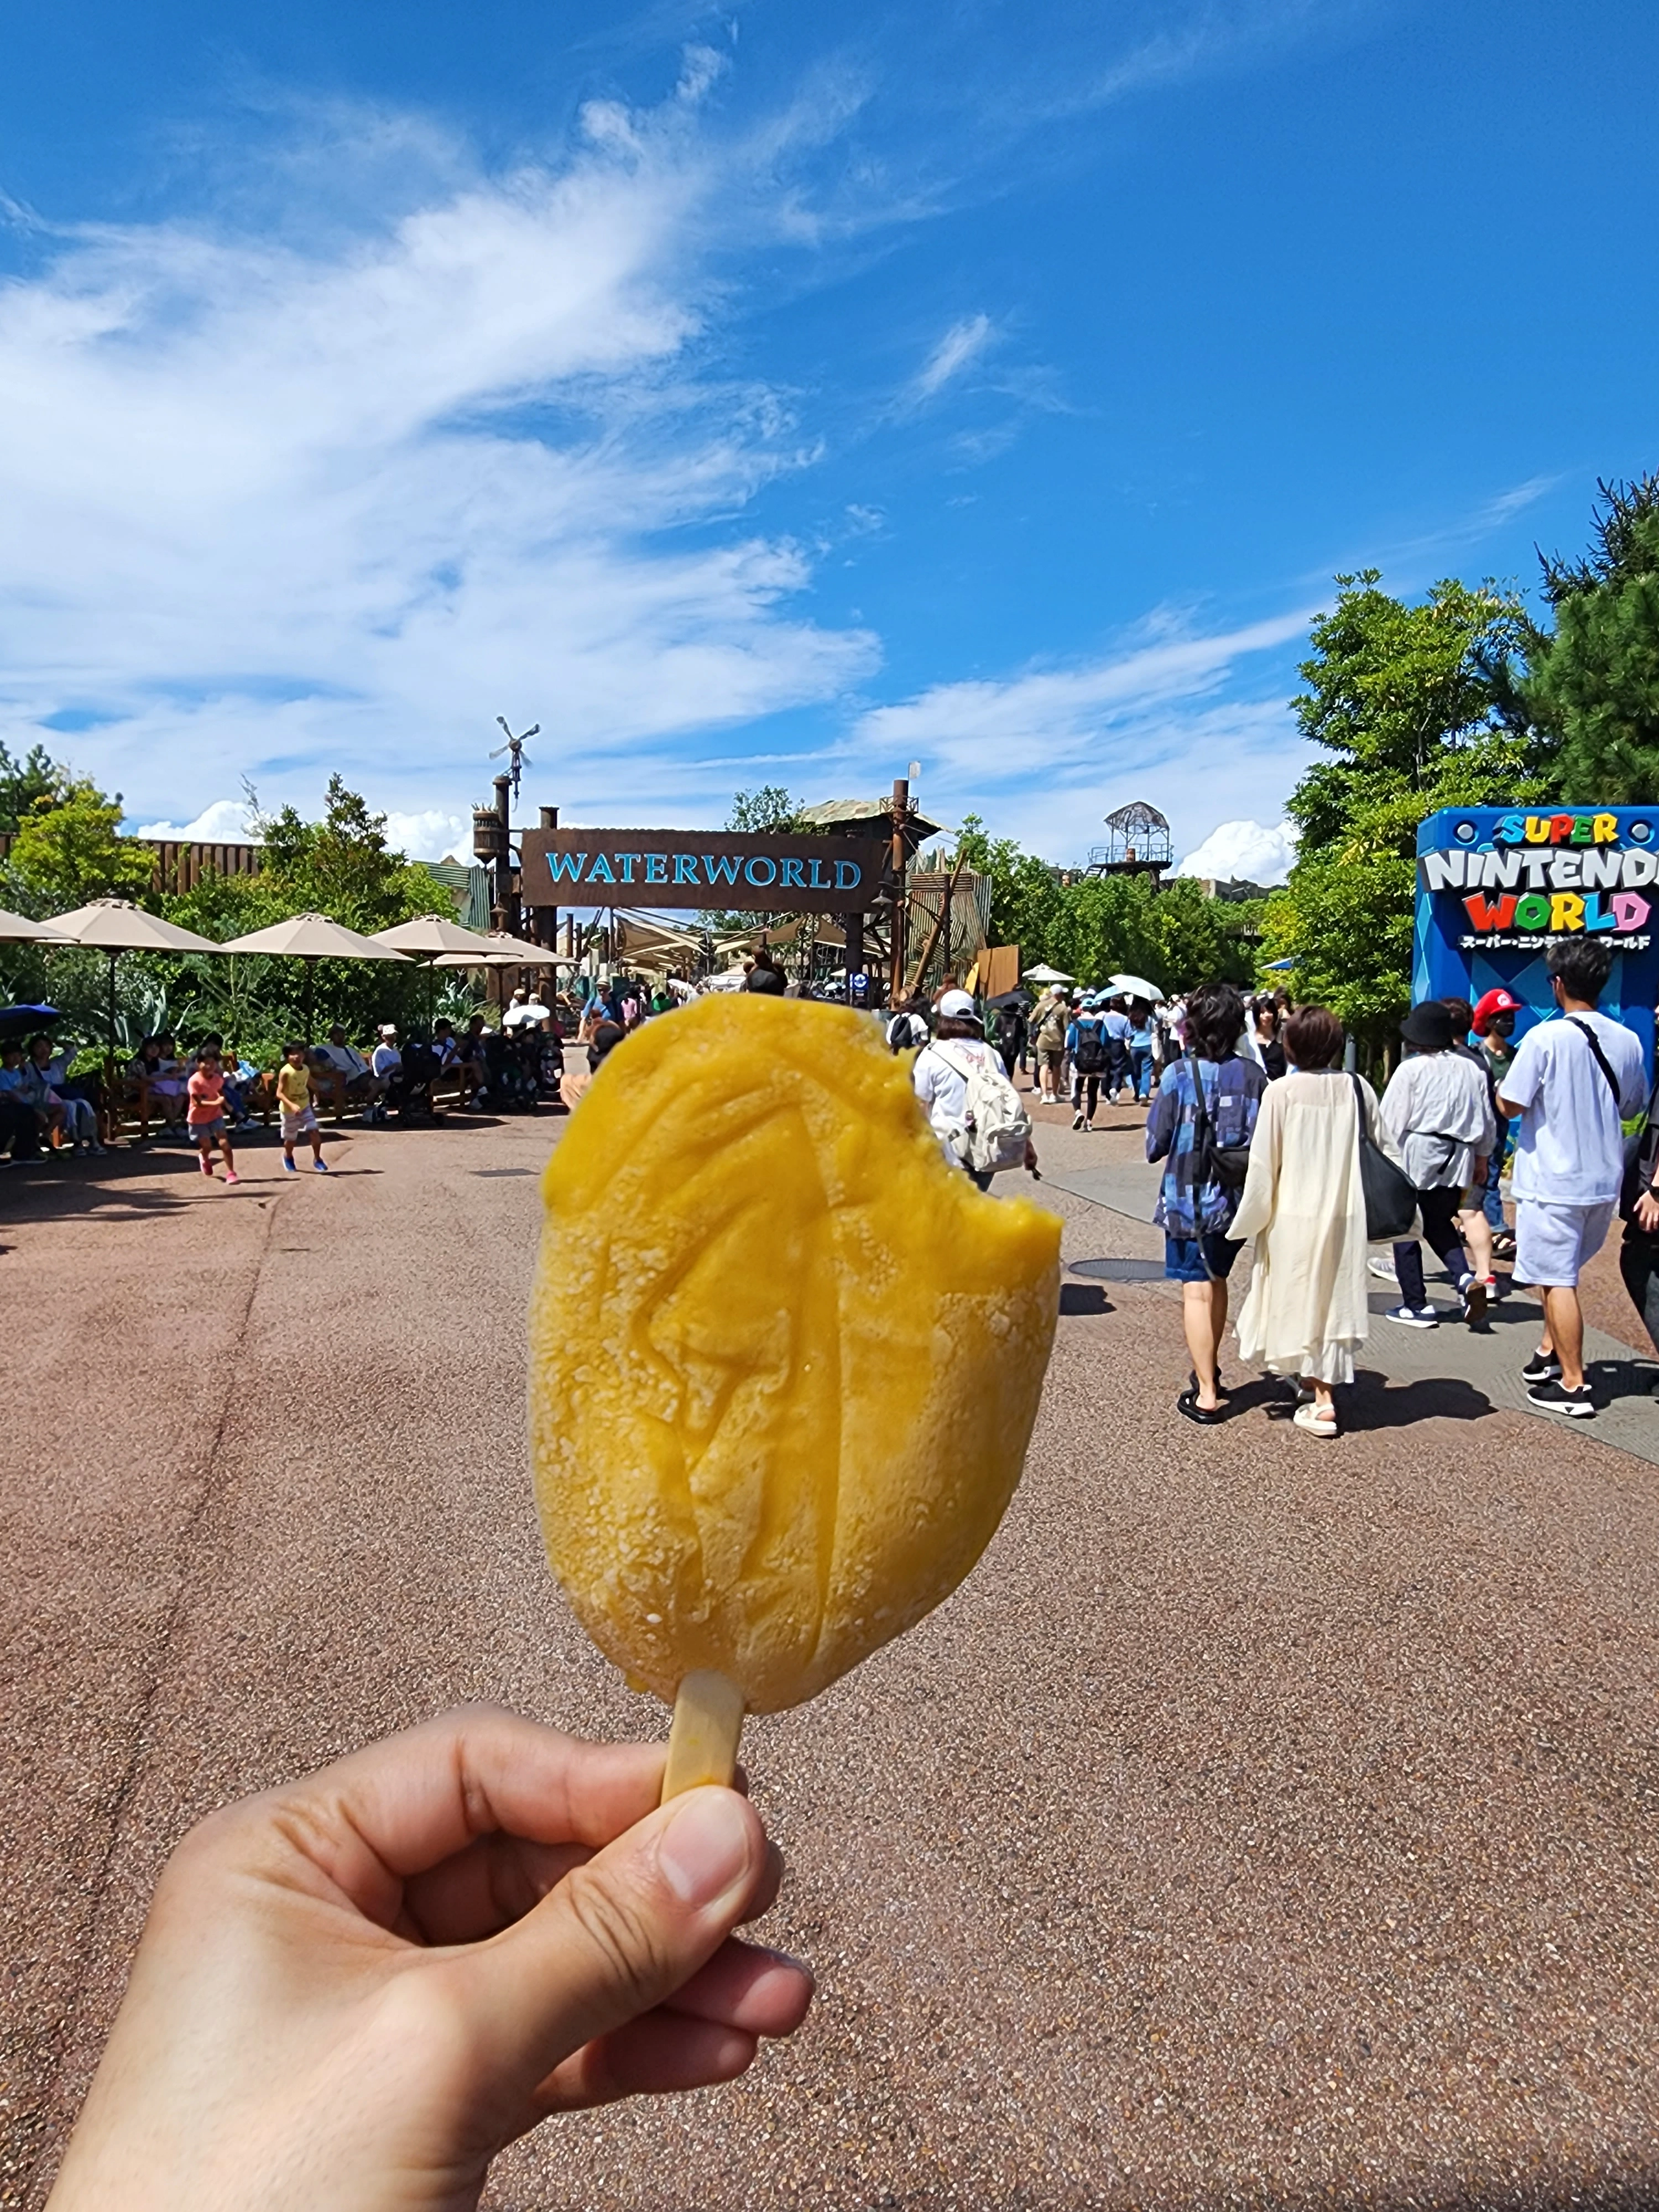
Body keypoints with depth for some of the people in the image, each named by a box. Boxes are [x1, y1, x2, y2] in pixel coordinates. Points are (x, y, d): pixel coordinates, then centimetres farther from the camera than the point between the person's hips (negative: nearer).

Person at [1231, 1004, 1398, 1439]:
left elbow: (1263, 1162, -10)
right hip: (1346, 1217, 4)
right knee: (1335, 1300, 18)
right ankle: (1324, 1382, 30)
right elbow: (1386, 1151, 2)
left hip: (1294, 1216, -4)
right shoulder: (1358, 1089, -3)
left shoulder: (1280, 1092, -13)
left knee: (1301, 1301, 8)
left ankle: (1320, 1397, 7)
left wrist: (1252, 1216, 2)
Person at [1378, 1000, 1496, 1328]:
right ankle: (1466, 1278, -6)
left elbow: (1391, 1120, -8)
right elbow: (1487, 1121, 14)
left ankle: (1416, 1306, 7)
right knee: (1441, 1225, 19)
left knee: (1407, 1228, 5)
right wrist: (1482, 1157, 27)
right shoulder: (1471, 1070, 8)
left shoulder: (1411, 1069, -7)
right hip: (1456, 1160, 5)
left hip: (1416, 1157, -5)